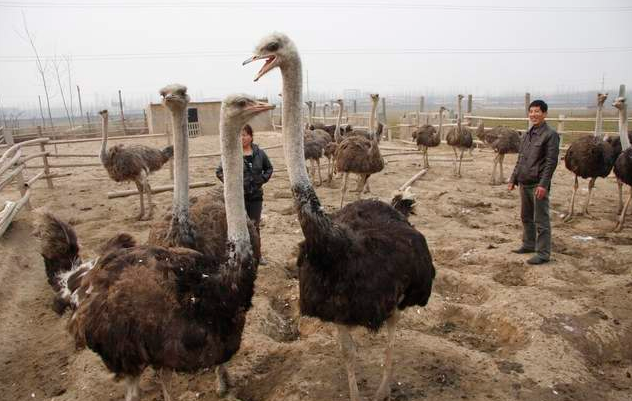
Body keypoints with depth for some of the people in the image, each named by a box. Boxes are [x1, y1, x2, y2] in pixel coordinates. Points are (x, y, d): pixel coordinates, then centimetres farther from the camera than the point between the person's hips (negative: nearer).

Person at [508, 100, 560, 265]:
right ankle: (529, 244, 31)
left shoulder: (550, 134, -8)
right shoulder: (527, 134, 14)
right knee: (526, 216, 16)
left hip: (538, 184, -7)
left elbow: (551, 162, -14)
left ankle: (543, 253, 3)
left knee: (541, 220, -3)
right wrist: (513, 179, 16)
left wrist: (543, 184, -20)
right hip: (524, 183, 8)